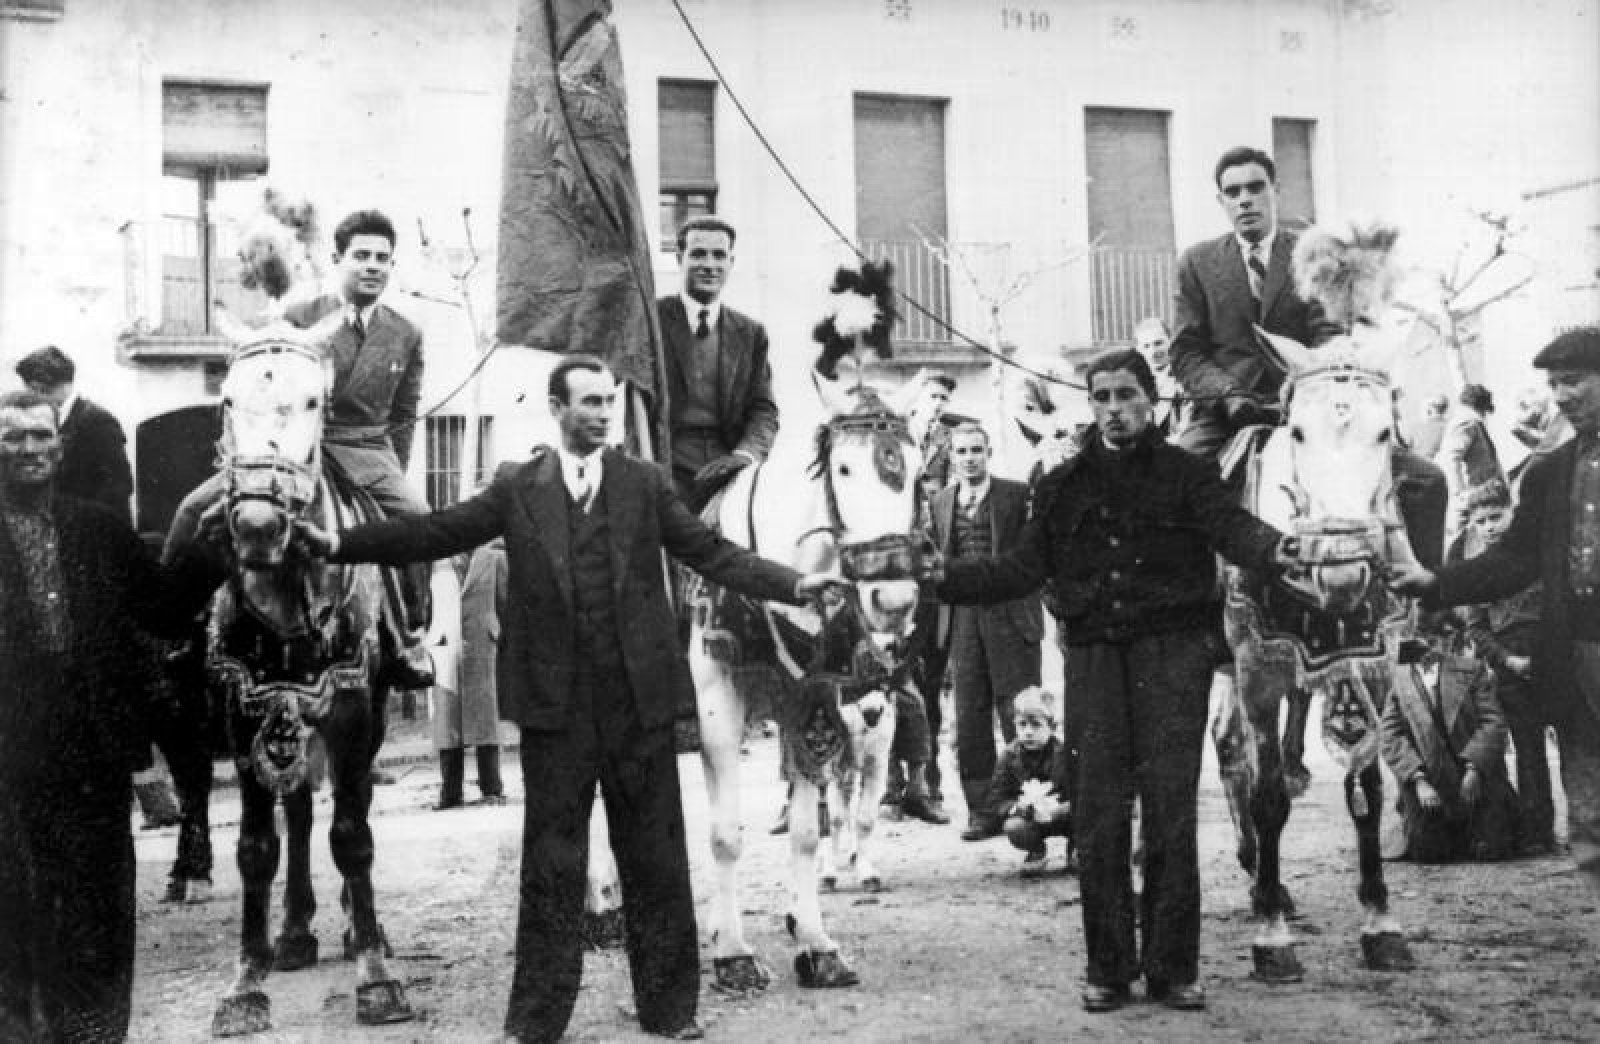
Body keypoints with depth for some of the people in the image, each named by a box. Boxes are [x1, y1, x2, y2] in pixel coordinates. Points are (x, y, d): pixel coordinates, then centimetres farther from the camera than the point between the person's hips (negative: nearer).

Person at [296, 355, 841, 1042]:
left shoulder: (645, 484, 6)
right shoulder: (517, 489, 4)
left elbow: (711, 553, 2)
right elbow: (437, 533, -1)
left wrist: (792, 585, -9)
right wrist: (339, 544, -10)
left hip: (638, 699, 1)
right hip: (554, 702, -1)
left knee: (655, 857, 9)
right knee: (551, 863, 8)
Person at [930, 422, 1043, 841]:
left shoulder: (1017, 495, 0)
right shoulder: (940, 502, 12)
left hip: (1010, 616, -3)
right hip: (962, 617, 4)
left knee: (1020, 715, -1)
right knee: (969, 719, 5)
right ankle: (982, 811, 14)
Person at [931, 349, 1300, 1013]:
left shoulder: (1185, 474, 6)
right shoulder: (1064, 486, 15)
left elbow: (1230, 526, -11)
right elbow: (1022, 570, 12)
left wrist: (1268, 547, -34)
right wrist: (944, 577, 0)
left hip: (1172, 648, -2)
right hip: (1094, 653, 2)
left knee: (1170, 810, -4)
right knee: (1098, 815, 1)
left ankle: (1172, 966, 7)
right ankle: (1108, 967, 10)